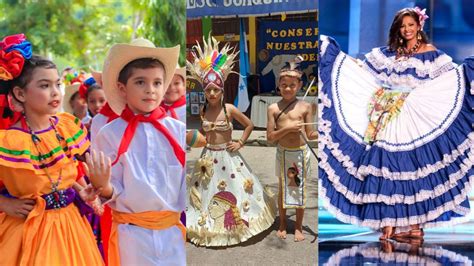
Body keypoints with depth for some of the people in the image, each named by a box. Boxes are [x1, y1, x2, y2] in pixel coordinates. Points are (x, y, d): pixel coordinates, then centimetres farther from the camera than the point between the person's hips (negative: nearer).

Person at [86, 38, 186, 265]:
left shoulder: (179, 131, -2)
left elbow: (186, 186, 4)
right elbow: (112, 193, -5)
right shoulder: (109, 134, -6)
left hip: (172, 232, 2)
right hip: (131, 234, -2)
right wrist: (103, 187, -23)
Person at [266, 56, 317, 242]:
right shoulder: (273, 108, -5)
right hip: (283, 153, 0)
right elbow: (270, 137, -8)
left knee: (300, 189, 9)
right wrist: (288, 128, -21)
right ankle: (282, 224, 29)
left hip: (301, 153, 0)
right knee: (283, 188, 13)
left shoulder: (305, 107, -5)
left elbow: (310, 135, -3)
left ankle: (298, 226, 23)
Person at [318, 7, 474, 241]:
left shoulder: (430, 53, 4)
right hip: (388, 117, 4)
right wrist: (331, 49, 16)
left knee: (413, 167, -5)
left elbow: (453, 75, -2)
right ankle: (389, 223, 7)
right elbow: (360, 68, 17)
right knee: (388, 167, 1)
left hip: (415, 119, -4)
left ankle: (415, 224, 3)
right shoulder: (388, 53, 15)